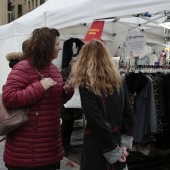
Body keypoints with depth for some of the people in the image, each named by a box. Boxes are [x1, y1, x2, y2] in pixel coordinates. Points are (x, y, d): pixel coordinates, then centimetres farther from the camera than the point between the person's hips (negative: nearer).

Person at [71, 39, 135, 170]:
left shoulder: (86, 86, -14)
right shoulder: (119, 81, 2)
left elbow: (97, 122, -19)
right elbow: (128, 115, 1)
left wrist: (115, 152, -11)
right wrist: (124, 144, 1)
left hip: (98, 145, -5)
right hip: (117, 140, 5)